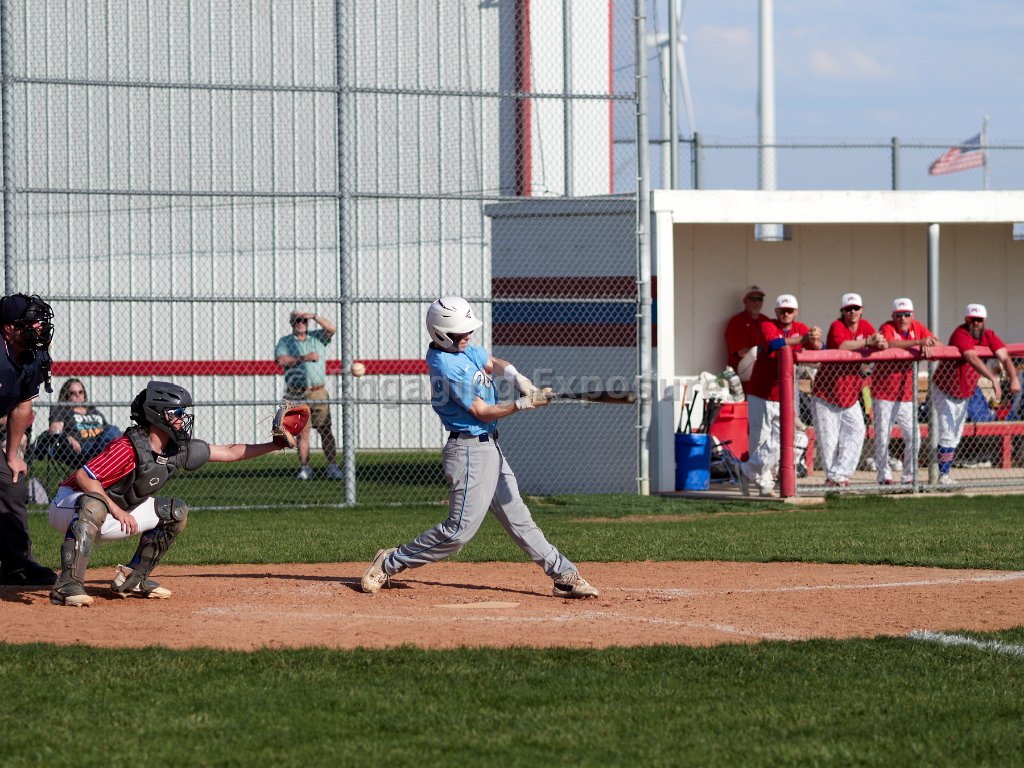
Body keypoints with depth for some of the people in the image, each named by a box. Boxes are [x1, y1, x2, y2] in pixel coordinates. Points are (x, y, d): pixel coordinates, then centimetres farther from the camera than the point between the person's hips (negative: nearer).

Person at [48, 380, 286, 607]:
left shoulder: (179, 449, -3)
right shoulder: (130, 448, -28)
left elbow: (230, 452, 4)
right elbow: (83, 476, -31)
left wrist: (273, 445, -2)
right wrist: (117, 511, -34)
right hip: (68, 508, -9)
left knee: (175, 512, 7)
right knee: (94, 504, -44)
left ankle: (132, 579, 9)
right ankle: (68, 585, -45)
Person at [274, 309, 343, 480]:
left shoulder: (317, 337, 14)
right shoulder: (284, 341, 8)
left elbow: (331, 329, -1)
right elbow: (281, 359, -9)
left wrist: (314, 316, -6)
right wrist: (304, 358, -15)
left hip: (319, 392, 1)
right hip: (298, 394, -1)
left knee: (326, 430, -2)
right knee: (302, 431, -3)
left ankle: (332, 467, -2)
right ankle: (304, 468, 1)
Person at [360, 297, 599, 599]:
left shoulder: (463, 349, 6)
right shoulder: (448, 367, -21)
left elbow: (492, 363, 21)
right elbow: (482, 412, -17)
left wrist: (517, 378, 1)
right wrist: (523, 404, -18)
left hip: (489, 447, 10)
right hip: (470, 451, -10)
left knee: (518, 518, 11)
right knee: (460, 530, -9)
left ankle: (564, 576, 14)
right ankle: (390, 563, 2)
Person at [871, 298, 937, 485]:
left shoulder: (917, 327, 6)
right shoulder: (887, 328, -11)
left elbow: (937, 343, 1)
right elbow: (888, 344, -33)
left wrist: (927, 346, -22)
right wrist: (917, 342, -41)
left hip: (907, 394, 5)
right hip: (884, 394, -5)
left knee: (912, 436, 0)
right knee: (882, 436, -2)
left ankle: (909, 476, 10)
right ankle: (884, 475, 10)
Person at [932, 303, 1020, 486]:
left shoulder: (989, 336, -6)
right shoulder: (961, 334, -25)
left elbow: (1004, 357, -19)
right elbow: (973, 359, -41)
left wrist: (1014, 379, -37)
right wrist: (993, 378, -53)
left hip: (965, 396, 7)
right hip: (944, 393, -7)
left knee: (956, 437, 10)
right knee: (948, 435, -12)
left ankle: (945, 474, 17)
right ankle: (943, 475, -7)